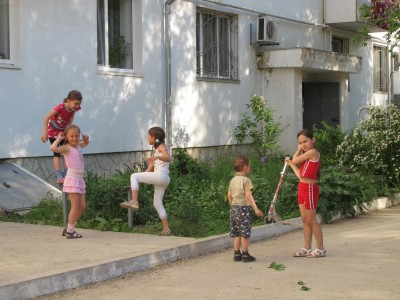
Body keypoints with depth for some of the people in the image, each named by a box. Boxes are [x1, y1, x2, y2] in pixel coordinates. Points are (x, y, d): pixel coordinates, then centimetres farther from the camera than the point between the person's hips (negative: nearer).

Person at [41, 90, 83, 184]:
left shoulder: (74, 108, -19)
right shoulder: (60, 107, -36)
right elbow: (46, 117, -31)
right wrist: (45, 133, -32)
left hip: (64, 131, 5)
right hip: (53, 131, -5)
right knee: (57, 153, -10)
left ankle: (66, 174, 4)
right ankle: (59, 177, -13)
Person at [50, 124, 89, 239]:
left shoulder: (78, 146, 13)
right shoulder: (66, 148, -9)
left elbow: (85, 143, 37)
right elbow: (53, 148, -29)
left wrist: (86, 138, 15)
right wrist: (59, 138, -14)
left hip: (80, 179, 8)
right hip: (72, 179, -8)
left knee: (82, 206, 10)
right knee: (76, 206, -7)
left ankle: (69, 228, 18)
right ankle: (70, 231, 1)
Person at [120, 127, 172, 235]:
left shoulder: (162, 146, 1)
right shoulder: (156, 150, 27)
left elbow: (168, 158, -20)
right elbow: (150, 168, 26)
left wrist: (156, 157, -39)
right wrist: (140, 181, 20)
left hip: (161, 176, -9)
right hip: (161, 179, 9)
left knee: (134, 176, -9)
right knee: (157, 203, 9)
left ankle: (134, 201, -22)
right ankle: (166, 228, 6)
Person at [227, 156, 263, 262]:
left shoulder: (232, 180, 11)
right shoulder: (246, 180, -11)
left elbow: (229, 195, 13)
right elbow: (248, 196, -19)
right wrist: (256, 209, -20)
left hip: (234, 208, 7)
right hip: (244, 208, -7)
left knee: (236, 233, 11)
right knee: (245, 233, -1)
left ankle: (236, 254, 13)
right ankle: (245, 254, 2)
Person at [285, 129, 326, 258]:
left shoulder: (313, 152, -13)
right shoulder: (306, 155, 14)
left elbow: (294, 160, -13)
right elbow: (300, 175, 11)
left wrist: (299, 150, 2)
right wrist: (291, 164, 21)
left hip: (310, 188, -9)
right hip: (302, 188, 9)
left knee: (311, 220, -4)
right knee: (305, 220, 11)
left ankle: (320, 249, 4)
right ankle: (307, 248, 17)